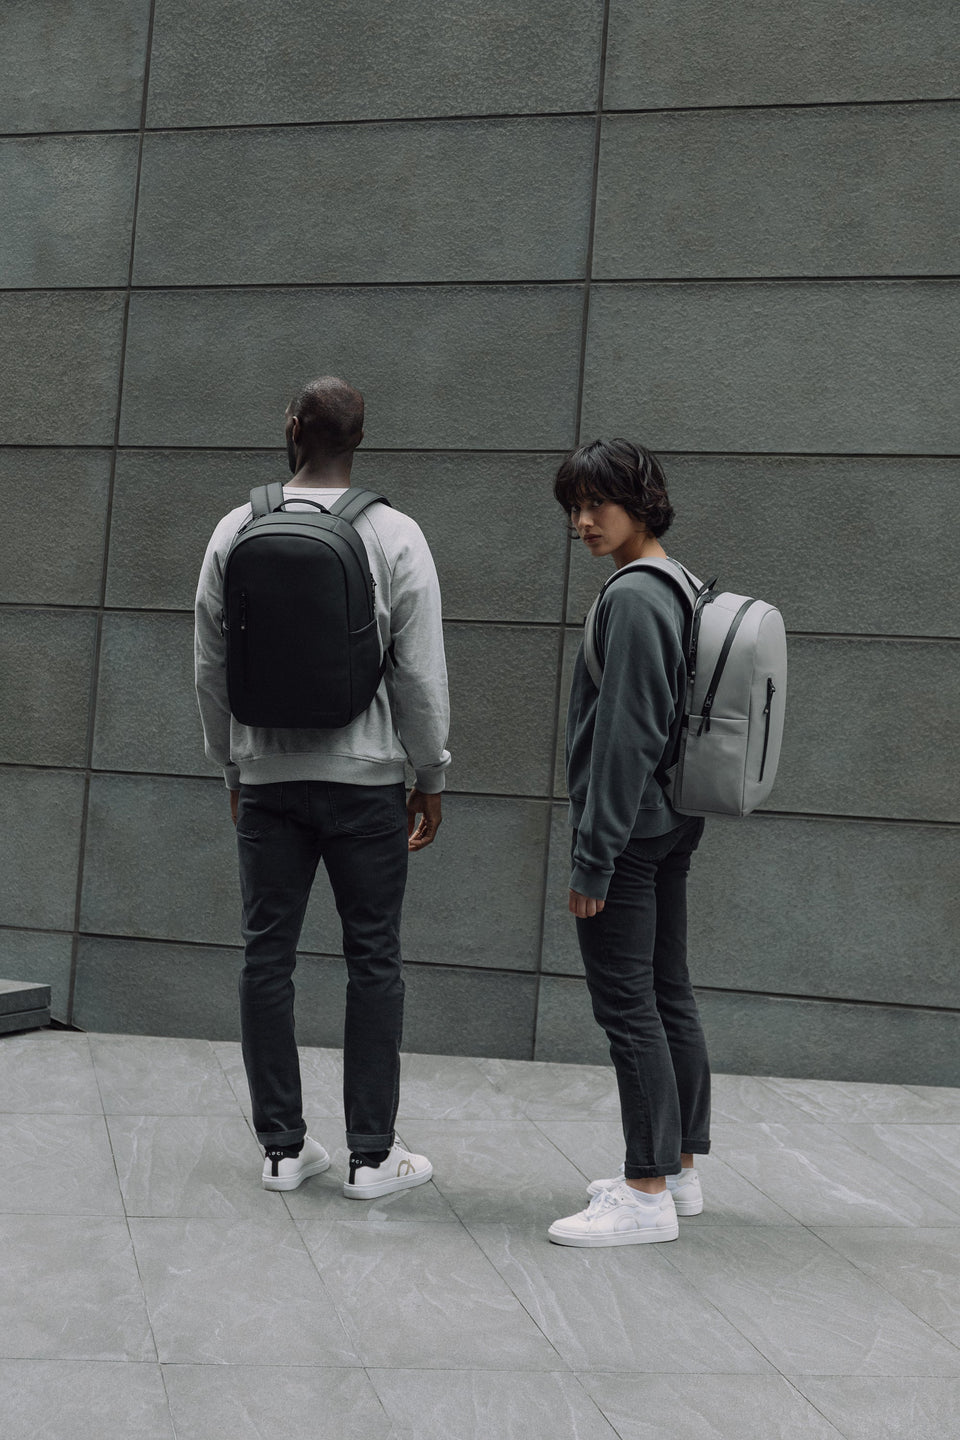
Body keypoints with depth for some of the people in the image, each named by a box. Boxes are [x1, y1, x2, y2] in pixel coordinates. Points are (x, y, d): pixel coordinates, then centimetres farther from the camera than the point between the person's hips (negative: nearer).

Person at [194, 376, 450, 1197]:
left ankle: (283, 1147, 13)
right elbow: (422, 670, -6)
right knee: (373, 959, 4)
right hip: (364, 778, -2)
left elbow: (212, 666, 7)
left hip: (268, 776, 2)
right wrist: (432, 775, 4)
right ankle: (372, 1154, 7)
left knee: (268, 955, 8)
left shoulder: (236, 531, 2)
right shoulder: (395, 536, -5)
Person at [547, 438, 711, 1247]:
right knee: (669, 997, 14)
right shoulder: (683, 591, 14)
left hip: (629, 826, -10)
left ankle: (648, 1195, 1)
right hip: (672, 825, 10)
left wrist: (595, 854, -17)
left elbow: (625, 735, -20)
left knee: (626, 1005, -5)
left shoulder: (632, 597, -16)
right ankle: (681, 1168, 24)